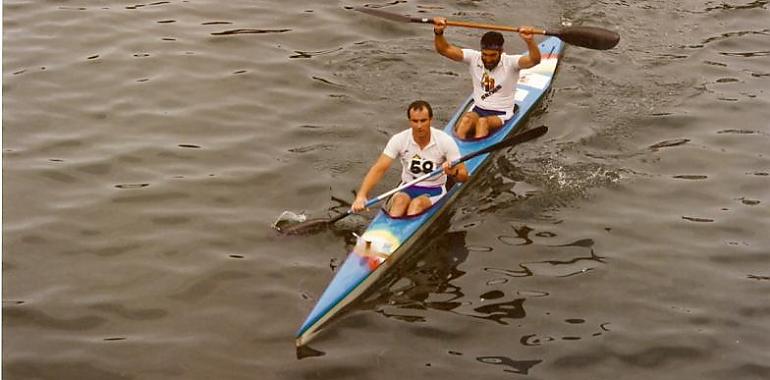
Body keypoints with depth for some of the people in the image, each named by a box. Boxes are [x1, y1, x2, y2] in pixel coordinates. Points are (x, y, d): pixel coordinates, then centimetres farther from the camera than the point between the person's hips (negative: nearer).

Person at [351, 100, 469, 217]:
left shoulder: (445, 141, -12)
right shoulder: (399, 140, -10)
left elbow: (464, 176, -10)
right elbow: (379, 169, -16)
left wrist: (453, 172, -35)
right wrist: (361, 195, -30)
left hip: (435, 190, -1)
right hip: (407, 188, 1)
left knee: (417, 203, -33)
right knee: (400, 201, -32)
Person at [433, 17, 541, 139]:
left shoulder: (510, 63, -10)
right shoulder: (474, 58, 0)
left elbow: (534, 60, -28)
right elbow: (444, 49, -4)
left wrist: (529, 41, -48)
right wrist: (438, 32, -25)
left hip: (501, 114, -3)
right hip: (478, 110, 3)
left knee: (483, 122, -36)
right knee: (466, 120, -32)